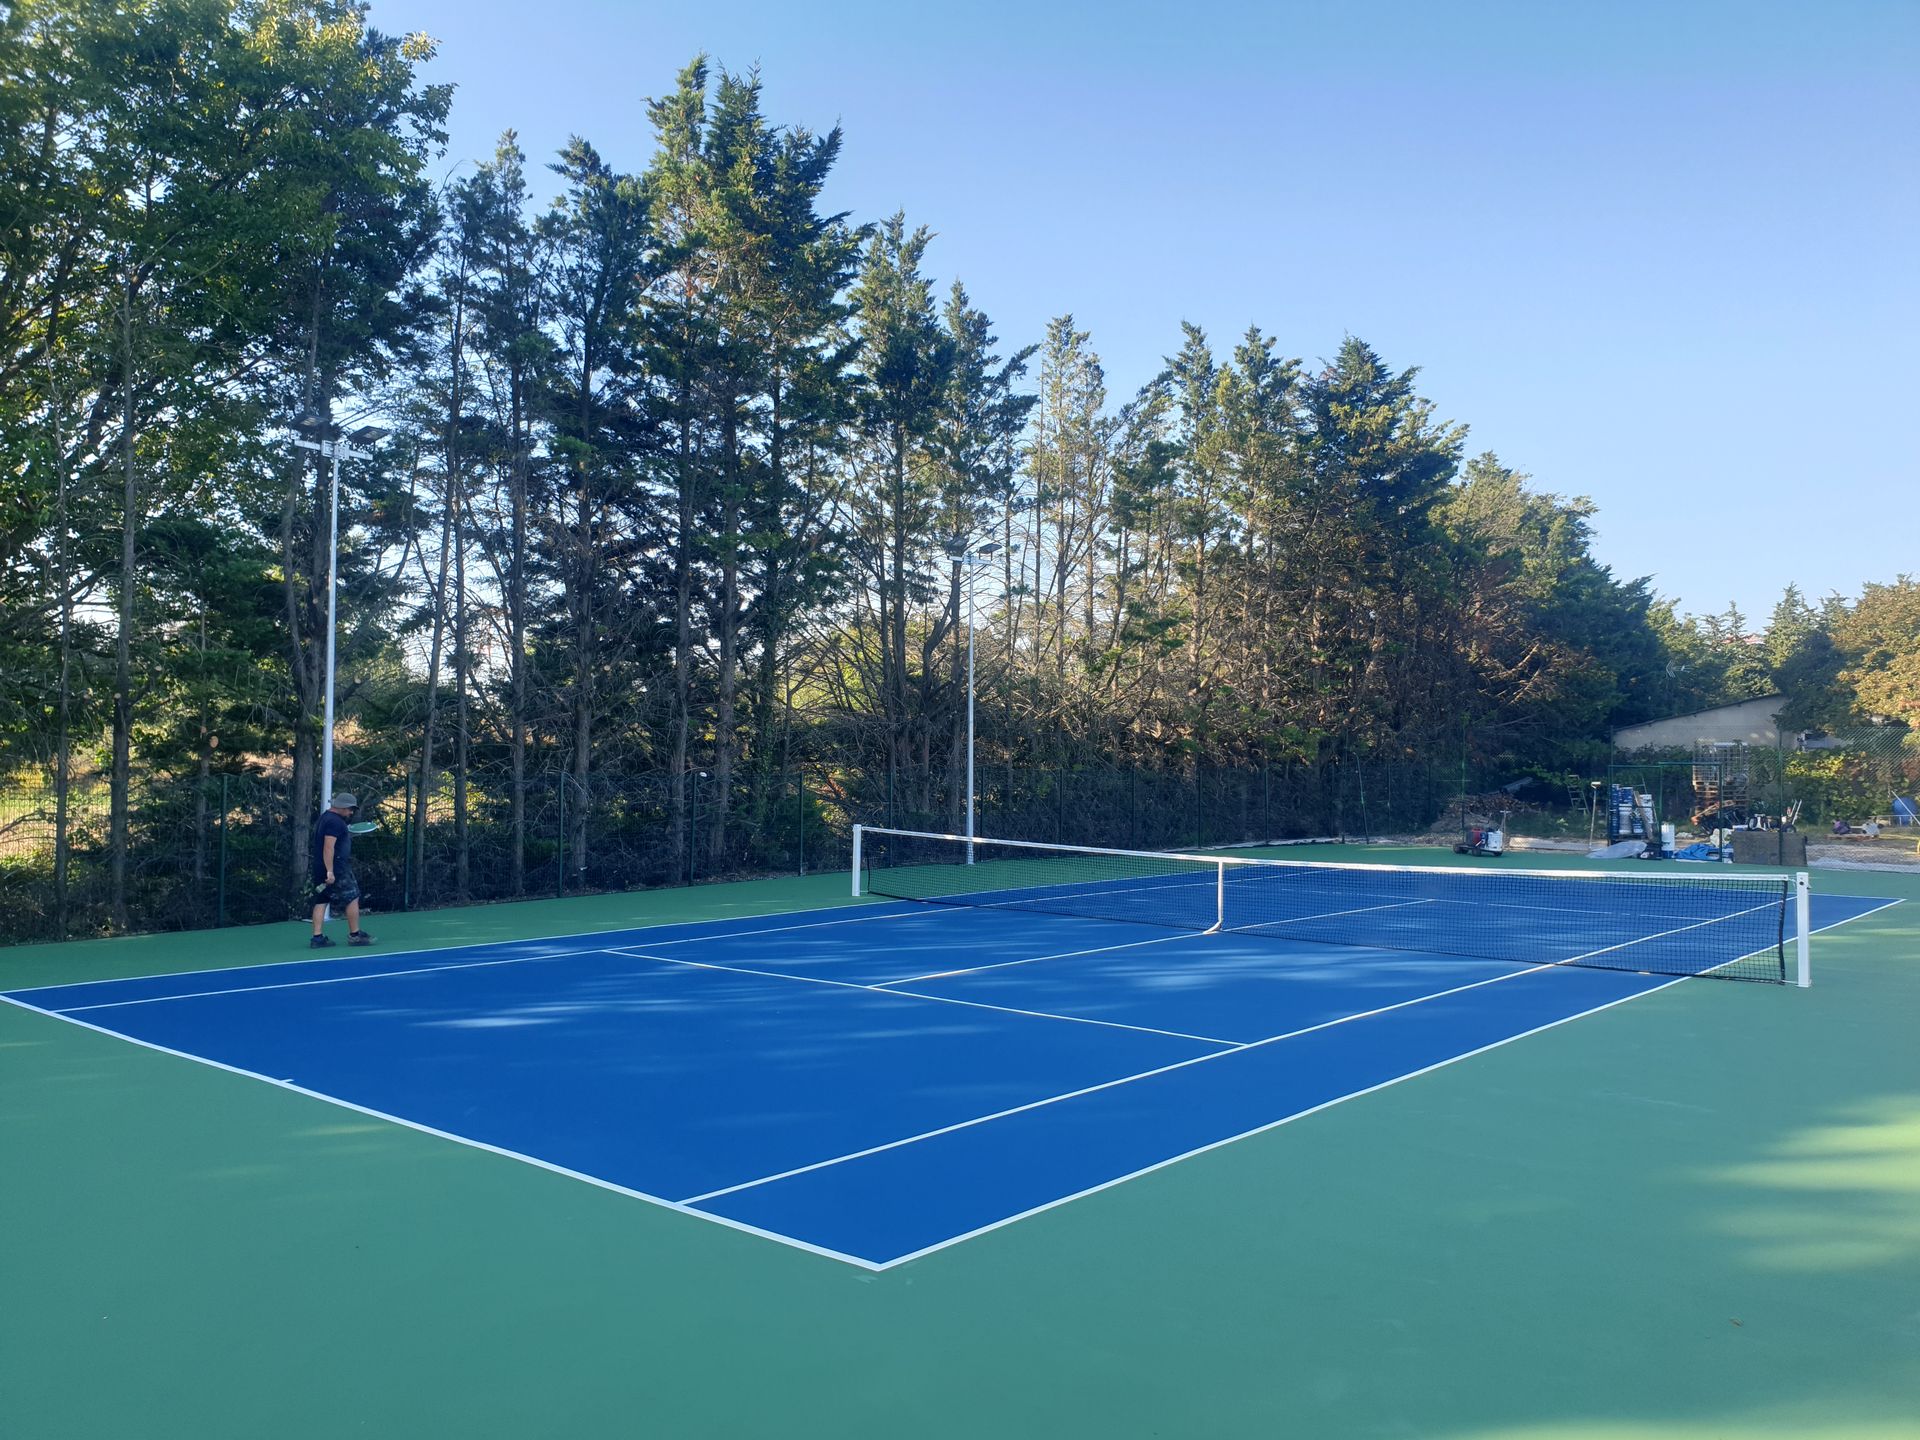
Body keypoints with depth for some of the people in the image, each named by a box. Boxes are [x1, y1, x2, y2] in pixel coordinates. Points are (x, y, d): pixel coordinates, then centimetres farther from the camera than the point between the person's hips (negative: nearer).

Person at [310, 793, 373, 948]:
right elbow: (329, 847, -23)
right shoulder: (335, 821, -15)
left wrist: (347, 835, 22)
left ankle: (317, 938, 5)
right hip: (336, 869, -10)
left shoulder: (324, 818, 18)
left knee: (321, 901, 7)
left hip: (320, 869, 10)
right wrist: (330, 871, -26)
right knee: (352, 898, 0)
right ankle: (355, 935, 6)